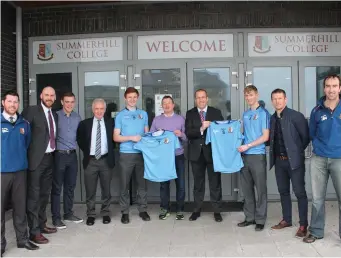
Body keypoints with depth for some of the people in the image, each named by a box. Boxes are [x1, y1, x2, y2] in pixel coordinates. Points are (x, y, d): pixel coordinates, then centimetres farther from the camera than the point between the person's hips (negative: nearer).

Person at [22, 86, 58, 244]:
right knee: (34, 195, -2)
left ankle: (41, 224, 28)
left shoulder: (54, 114, 13)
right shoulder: (31, 111, -8)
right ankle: (34, 231, 5)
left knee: (45, 194, 15)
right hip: (37, 158, -7)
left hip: (50, 158, 7)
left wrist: (54, 152, 9)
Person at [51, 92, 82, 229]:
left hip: (72, 155, 5)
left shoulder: (77, 117, 9)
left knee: (70, 186, 13)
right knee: (57, 187, 2)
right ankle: (56, 217, 10)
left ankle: (68, 213, 25)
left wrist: (77, 146, 9)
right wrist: (54, 147, -6)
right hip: (59, 155, -5)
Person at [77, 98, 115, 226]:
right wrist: (86, 151, 5)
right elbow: (80, 139, 13)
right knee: (90, 190, 6)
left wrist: (110, 150, 2)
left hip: (106, 160, 0)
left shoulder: (110, 122, 2)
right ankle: (91, 215, 19)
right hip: (90, 160, 0)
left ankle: (106, 213, 23)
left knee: (106, 189, 9)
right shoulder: (84, 123, 3)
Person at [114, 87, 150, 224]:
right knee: (124, 184, 3)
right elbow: (116, 137, -2)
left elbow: (147, 133, 15)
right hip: (126, 154, -2)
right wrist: (131, 138, -14)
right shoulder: (120, 115, 2)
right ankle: (125, 212, 14)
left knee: (142, 183, 9)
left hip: (141, 153, 3)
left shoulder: (143, 114, 11)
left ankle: (142, 210, 20)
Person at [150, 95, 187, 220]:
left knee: (180, 183, 2)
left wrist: (181, 135, -18)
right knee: (164, 183, 7)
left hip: (178, 156, 0)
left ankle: (180, 209, 13)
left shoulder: (181, 119, 5)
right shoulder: (156, 120, 7)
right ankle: (165, 208, 19)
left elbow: (187, 138, 2)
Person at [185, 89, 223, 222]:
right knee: (198, 183, 12)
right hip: (196, 153, 1)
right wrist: (201, 129, -24)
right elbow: (188, 133, -10)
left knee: (215, 182, 5)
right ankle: (197, 210, 24)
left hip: (213, 152, -1)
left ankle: (217, 211, 17)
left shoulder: (216, 112, 3)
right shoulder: (190, 114, 3)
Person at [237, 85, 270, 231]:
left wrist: (248, 146, -14)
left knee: (260, 188, 2)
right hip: (244, 155, 6)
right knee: (246, 188, 10)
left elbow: (265, 136, -9)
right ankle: (250, 217, 21)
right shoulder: (245, 114, 14)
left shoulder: (263, 113, -3)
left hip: (257, 155, -6)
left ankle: (260, 219, 11)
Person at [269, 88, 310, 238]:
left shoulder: (296, 116, -10)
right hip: (279, 160, 6)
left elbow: (306, 137, -8)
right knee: (283, 191, 14)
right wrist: (274, 152, 2)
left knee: (299, 192, -1)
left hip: (294, 160, -6)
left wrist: (297, 152, -4)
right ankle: (286, 220, 27)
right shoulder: (273, 118, 8)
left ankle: (303, 225, 9)